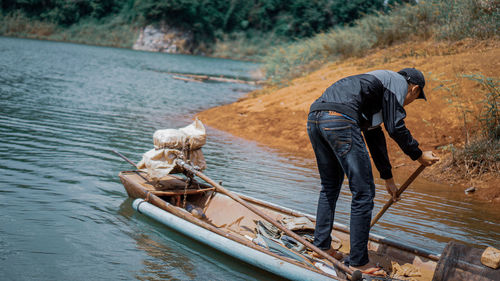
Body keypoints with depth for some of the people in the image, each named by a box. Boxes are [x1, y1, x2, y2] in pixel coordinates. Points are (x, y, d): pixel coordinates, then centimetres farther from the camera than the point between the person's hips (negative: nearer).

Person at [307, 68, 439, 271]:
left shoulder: (376, 82, 38)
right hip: (340, 120, -9)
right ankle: (357, 262, 6)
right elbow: (395, 127, 1)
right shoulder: (398, 82, 13)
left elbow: (375, 135, 42)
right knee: (363, 192, 0)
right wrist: (419, 155, 15)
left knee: (330, 186, 25)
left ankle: (321, 247, 31)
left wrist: (388, 178, 47)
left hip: (314, 119, 9)